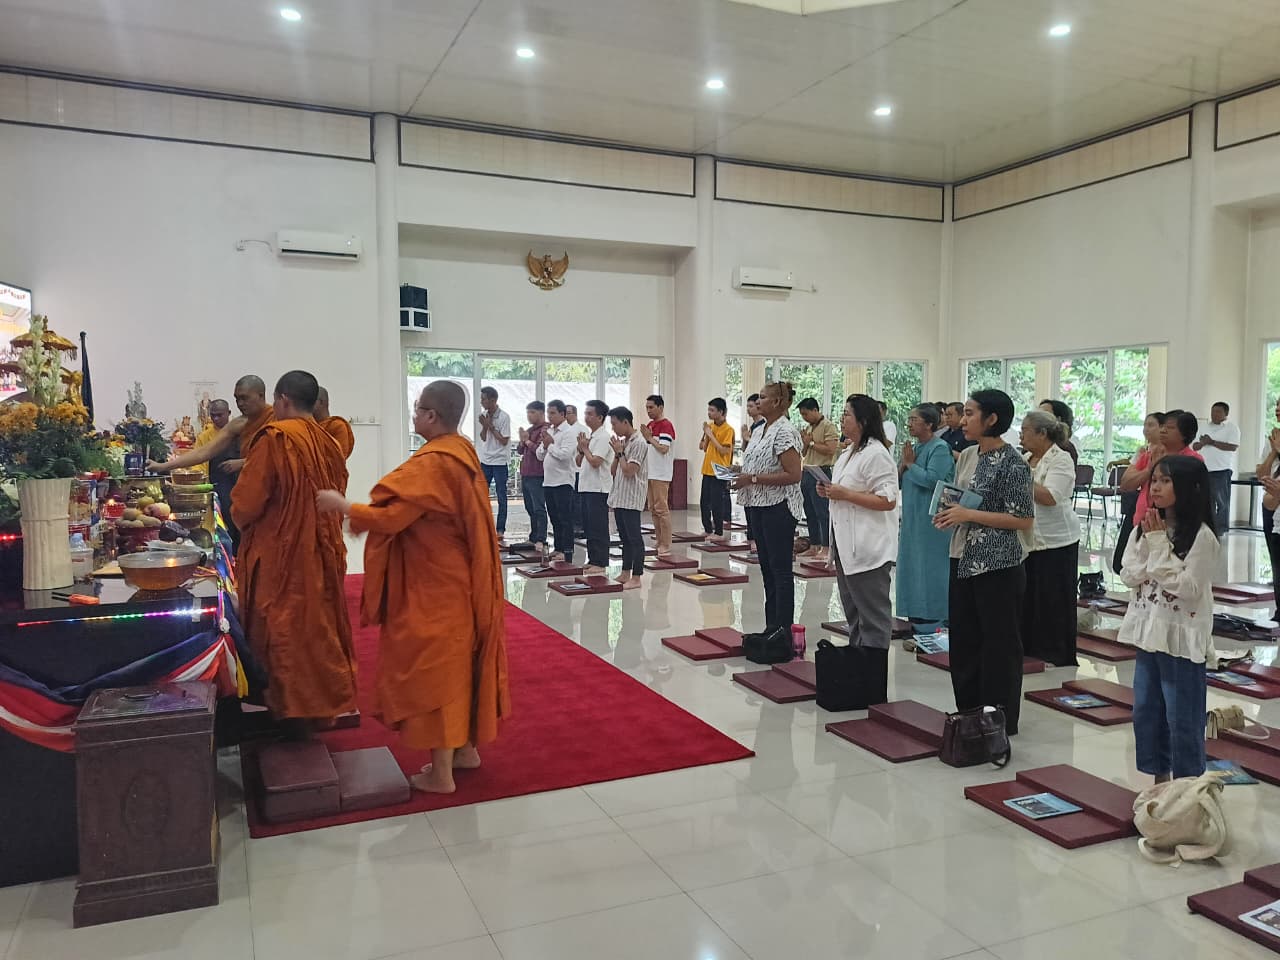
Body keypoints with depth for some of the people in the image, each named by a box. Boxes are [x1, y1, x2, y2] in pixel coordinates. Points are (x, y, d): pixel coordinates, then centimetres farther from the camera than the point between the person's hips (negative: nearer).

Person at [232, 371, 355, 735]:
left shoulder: (274, 439, -16)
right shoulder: (328, 443, 3)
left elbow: (246, 503, -14)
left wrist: (241, 520, 6)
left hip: (278, 554, -6)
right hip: (321, 551, 6)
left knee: (282, 630, 6)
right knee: (316, 624, 17)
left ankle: (289, 709, 14)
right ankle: (320, 701, 26)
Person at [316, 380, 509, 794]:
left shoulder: (430, 464, -22)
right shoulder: (463, 452, 5)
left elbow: (389, 517, -22)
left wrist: (341, 505, -9)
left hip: (434, 586, -9)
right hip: (459, 578, 9)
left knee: (434, 667, 1)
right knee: (458, 661, 18)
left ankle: (441, 772, 11)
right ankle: (465, 747, 31)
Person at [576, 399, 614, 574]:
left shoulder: (603, 437, -11)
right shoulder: (588, 435, 16)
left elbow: (595, 462, -21)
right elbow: (579, 462, 18)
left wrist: (585, 448, -7)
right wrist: (581, 450, 0)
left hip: (598, 488, -9)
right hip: (586, 487, 9)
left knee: (598, 527, -5)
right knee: (588, 526, 12)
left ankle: (601, 563, 0)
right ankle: (592, 560, 20)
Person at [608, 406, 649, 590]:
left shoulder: (638, 443, -13)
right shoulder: (623, 442, 14)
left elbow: (629, 471, -20)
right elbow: (613, 471, 15)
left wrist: (620, 452, -10)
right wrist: (617, 453, 1)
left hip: (631, 499, -9)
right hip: (619, 497, 9)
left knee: (634, 537, -5)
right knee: (624, 537, 14)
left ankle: (636, 578, -1)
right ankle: (625, 574, 21)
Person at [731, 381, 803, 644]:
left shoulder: (785, 432, -14)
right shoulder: (760, 431, 14)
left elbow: (793, 475, -21)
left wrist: (753, 479, -20)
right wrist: (740, 476, 3)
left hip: (778, 508, -9)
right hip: (758, 506, 9)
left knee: (780, 570, -2)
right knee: (767, 568, 14)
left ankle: (783, 629, 6)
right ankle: (771, 626, 22)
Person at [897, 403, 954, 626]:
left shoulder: (940, 448, -11)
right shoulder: (914, 446, 12)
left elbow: (932, 479, -23)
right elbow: (898, 481, 12)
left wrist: (910, 464, -10)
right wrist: (903, 465, -6)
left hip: (932, 518, -8)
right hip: (912, 517, 8)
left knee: (930, 566, -3)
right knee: (911, 565, 12)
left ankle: (933, 618, 5)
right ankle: (915, 616, 22)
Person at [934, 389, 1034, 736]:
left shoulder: (1011, 463, -13)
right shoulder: (967, 456, 9)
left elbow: (1024, 520, -14)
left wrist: (969, 515, -18)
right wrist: (948, 515, 0)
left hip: (998, 566, -8)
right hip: (964, 561, 8)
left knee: (999, 643, 4)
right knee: (964, 639, 14)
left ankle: (999, 720, 17)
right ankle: (969, 712, 28)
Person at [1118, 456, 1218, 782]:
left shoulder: (1201, 535, -14)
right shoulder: (1144, 529, 4)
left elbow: (1188, 589, -19)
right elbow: (1129, 577, 1)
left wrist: (1161, 545, -19)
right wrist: (1149, 543, -12)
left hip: (1182, 637, -6)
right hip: (1148, 631, 7)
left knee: (1182, 718, 3)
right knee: (1146, 712, 15)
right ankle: (1159, 778, 30)